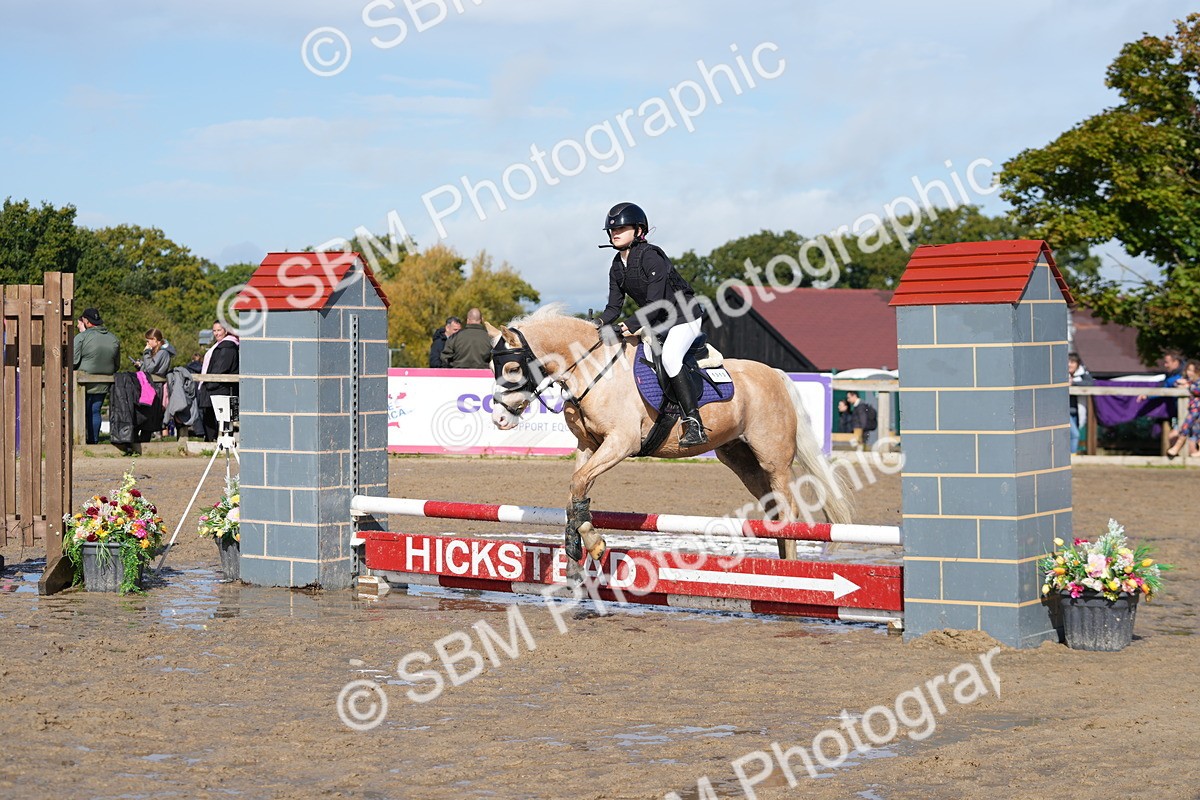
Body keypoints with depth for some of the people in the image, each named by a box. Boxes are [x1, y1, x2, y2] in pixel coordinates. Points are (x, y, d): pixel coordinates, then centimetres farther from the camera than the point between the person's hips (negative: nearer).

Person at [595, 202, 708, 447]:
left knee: (669, 357, -32)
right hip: (657, 322, 9)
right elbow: (614, 307, 3)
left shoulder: (650, 256, -22)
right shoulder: (617, 267, 4)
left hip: (684, 317, -9)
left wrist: (633, 325, -36)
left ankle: (694, 425, -34)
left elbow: (655, 303, -27)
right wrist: (599, 323, -17)